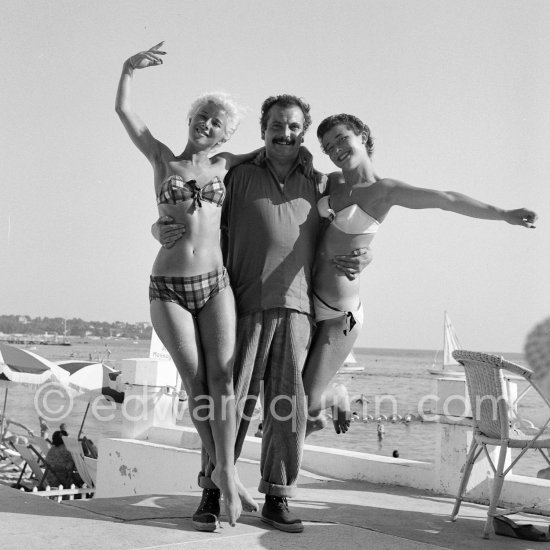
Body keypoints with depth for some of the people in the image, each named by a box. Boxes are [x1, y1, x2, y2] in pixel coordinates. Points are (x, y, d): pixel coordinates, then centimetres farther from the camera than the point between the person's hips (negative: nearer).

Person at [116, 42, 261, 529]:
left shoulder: (223, 165, 12)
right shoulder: (163, 160, 7)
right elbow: (123, 110, -3)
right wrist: (129, 69, -17)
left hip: (215, 283, 2)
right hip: (168, 288, -1)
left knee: (221, 378, -9)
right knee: (197, 384, 1)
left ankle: (224, 473, -4)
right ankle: (225, 474, 13)